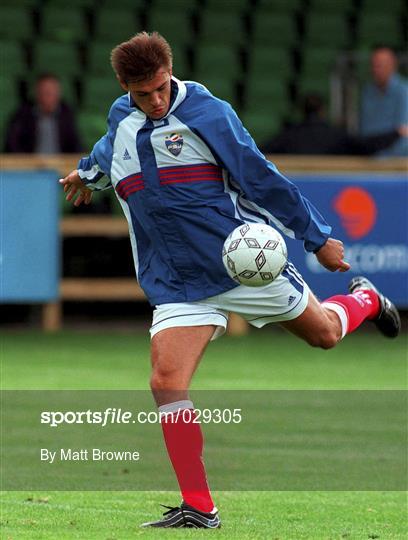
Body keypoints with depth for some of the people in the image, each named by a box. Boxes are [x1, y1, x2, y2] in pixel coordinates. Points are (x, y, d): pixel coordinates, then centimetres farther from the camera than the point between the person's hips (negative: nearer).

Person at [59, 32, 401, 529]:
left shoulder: (206, 113, -12)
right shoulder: (120, 120, 3)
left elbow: (262, 177, -7)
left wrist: (318, 238, -2)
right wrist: (86, 172, 51)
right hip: (177, 284, 3)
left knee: (323, 333, 14)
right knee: (166, 383, -14)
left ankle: (364, 300, 52)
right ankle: (198, 510, -8)